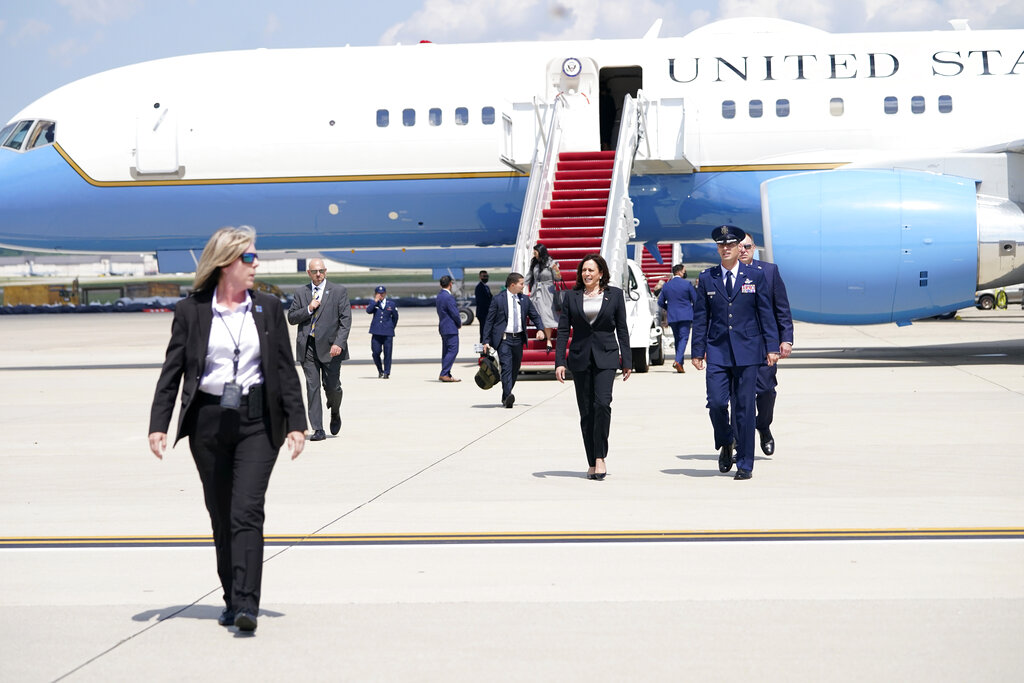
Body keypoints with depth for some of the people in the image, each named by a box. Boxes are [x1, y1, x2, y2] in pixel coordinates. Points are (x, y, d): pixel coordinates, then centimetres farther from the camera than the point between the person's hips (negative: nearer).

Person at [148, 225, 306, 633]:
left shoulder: (268, 308, 7)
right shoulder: (191, 311, 3)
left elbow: (286, 369, 7)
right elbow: (172, 372, 4)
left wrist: (296, 423, 1)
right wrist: (158, 424, -4)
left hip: (257, 420, -1)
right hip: (208, 420, 1)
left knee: (247, 512, -12)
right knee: (221, 517, 8)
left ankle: (246, 604, -17)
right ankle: (232, 600, 21)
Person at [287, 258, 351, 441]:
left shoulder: (339, 291, 4)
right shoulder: (301, 293, 12)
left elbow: (346, 319, -2)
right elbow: (291, 317, 10)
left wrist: (339, 343, -13)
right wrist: (308, 309, -8)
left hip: (330, 347, -2)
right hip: (308, 347, 2)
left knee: (332, 386, -2)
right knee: (312, 387, -2)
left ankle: (335, 413, 32)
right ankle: (318, 430, 0)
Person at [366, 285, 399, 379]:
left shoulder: (391, 304, 9)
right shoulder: (373, 303, 7)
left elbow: (395, 317, 18)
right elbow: (368, 310, -13)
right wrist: (375, 301, -12)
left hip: (388, 333, 0)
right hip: (376, 332, 0)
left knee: (387, 353, -2)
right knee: (376, 352, -3)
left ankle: (386, 373, 5)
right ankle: (380, 371, 16)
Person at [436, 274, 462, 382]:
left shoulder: (439, 295, 11)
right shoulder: (448, 297, -18)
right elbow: (455, 313, -18)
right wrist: (460, 323, 1)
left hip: (443, 327, 10)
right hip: (451, 328, -10)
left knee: (446, 351, 12)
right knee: (453, 350, -8)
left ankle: (446, 374, 13)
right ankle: (444, 374, -12)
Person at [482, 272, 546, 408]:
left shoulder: (524, 300, 10)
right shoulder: (498, 300, -4)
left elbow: (535, 316, 16)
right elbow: (489, 321, -3)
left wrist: (540, 329, -4)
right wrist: (486, 341, -8)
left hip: (518, 339, 6)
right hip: (504, 339, -6)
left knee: (515, 369, 11)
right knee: (506, 367, -17)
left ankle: (505, 397, 24)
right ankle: (508, 396, -27)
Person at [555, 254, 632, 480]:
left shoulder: (615, 294, 5)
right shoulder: (571, 296, 7)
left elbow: (622, 330, 6)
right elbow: (563, 330, 5)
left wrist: (627, 362, 2)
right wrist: (559, 362, -4)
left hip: (605, 357, -2)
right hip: (580, 358, 2)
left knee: (602, 404, -19)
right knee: (586, 411, 3)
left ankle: (600, 457, -10)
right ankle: (592, 463, 9)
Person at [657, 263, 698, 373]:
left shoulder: (666, 285, 6)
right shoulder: (687, 284, -6)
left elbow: (660, 302, 10)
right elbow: (696, 300, -3)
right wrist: (692, 310, 16)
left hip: (672, 317, 4)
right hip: (685, 316, -4)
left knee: (677, 339, 14)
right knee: (683, 338, -5)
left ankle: (680, 364, 14)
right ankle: (678, 361, -24)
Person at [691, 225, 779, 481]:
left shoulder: (755, 276, 5)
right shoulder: (706, 279, 7)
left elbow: (766, 313, 5)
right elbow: (700, 317, 8)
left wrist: (772, 347, 0)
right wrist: (697, 351, 3)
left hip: (747, 351, -1)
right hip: (717, 351, 1)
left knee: (744, 408, 0)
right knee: (716, 403, -10)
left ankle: (745, 465, 8)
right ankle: (725, 444, 20)